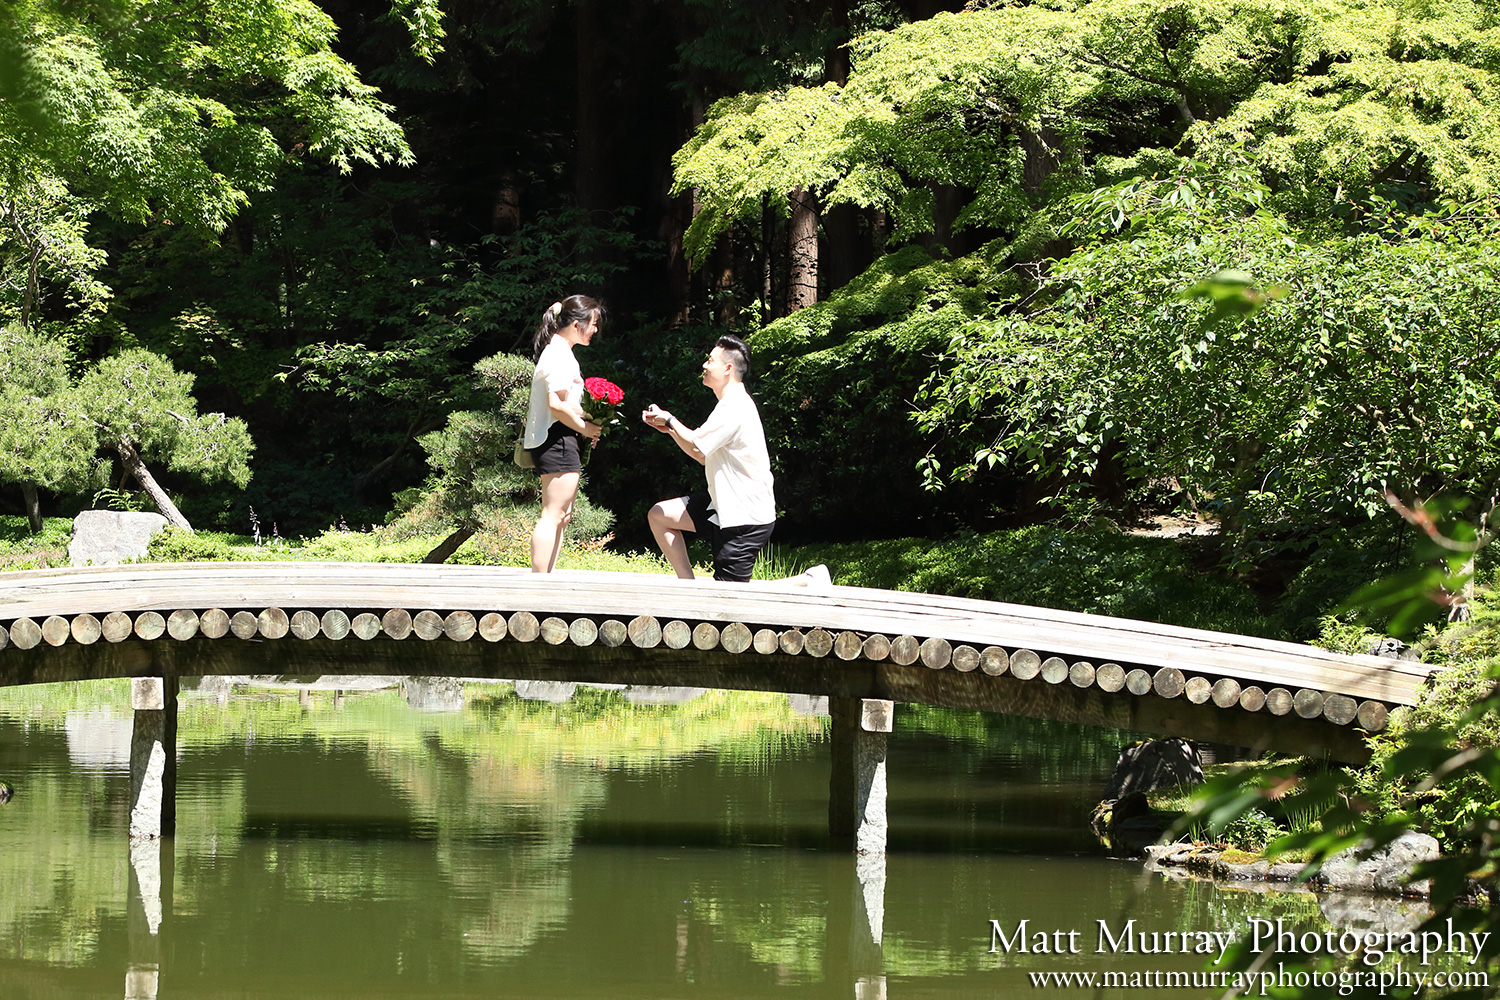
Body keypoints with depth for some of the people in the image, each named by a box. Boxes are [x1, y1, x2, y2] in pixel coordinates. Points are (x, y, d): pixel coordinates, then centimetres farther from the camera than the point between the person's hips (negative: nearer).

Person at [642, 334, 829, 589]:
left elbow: (697, 449, -22)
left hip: (747, 519, -10)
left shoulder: (735, 407, -20)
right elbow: (705, 455, 15)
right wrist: (670, 428, 6)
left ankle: (809, 582, -2)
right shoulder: (730, 404, 13)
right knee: (659, 515, 7)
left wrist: (670, 420, -7)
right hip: (725, 507, 10)